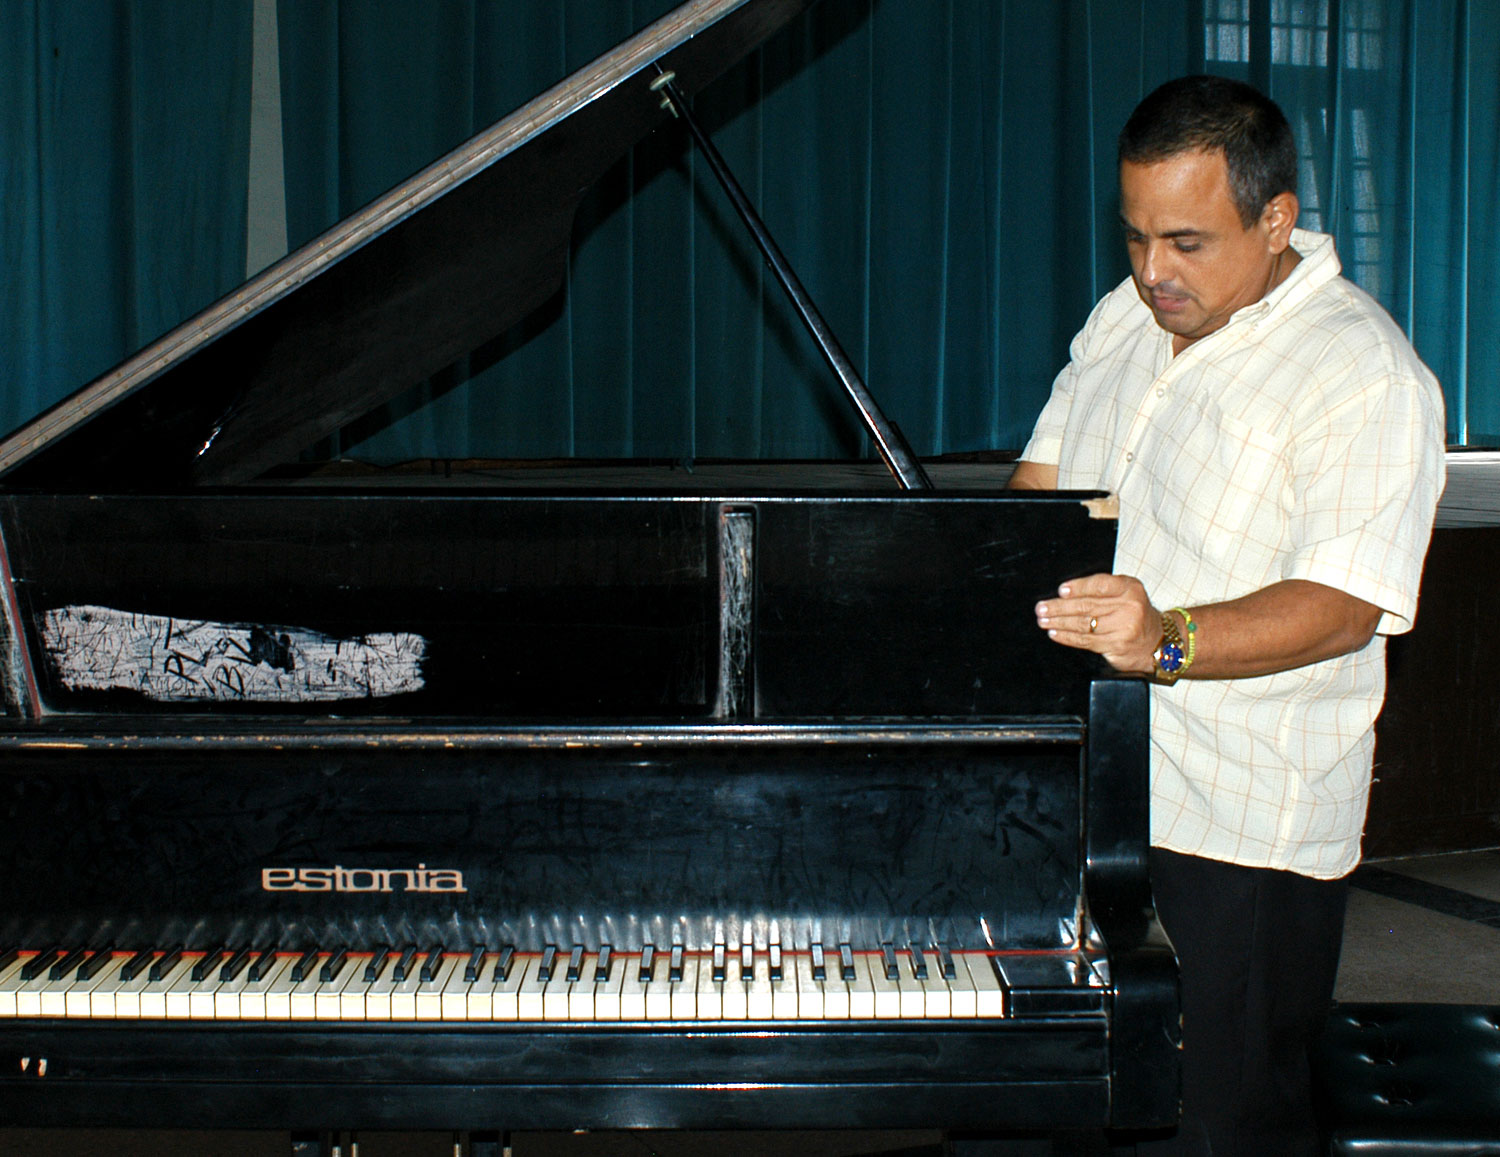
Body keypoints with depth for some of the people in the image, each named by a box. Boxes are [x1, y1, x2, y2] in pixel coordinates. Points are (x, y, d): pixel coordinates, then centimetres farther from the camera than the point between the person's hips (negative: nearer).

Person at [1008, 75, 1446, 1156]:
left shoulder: (1367, 377, -15)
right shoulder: (1125, 317, 10)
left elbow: (1342, 606, -24)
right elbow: (1044, 479, 21)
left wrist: (1167, 641, -38)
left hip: (1235, 838, -7)